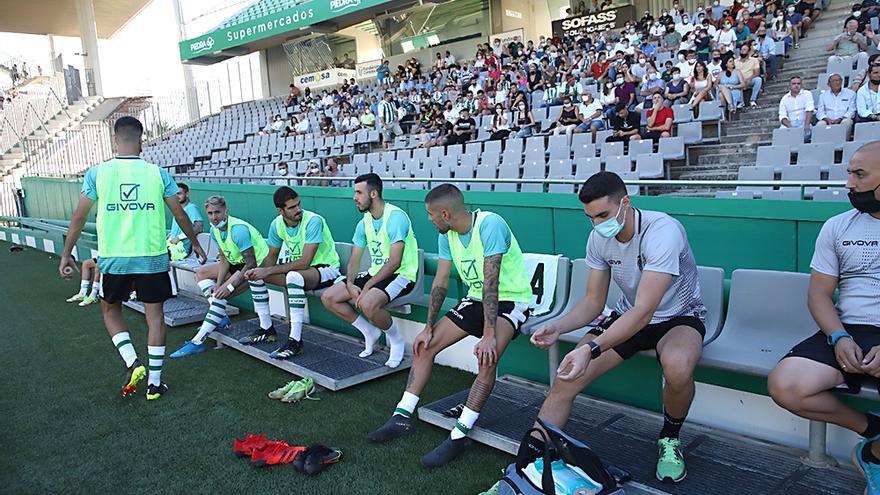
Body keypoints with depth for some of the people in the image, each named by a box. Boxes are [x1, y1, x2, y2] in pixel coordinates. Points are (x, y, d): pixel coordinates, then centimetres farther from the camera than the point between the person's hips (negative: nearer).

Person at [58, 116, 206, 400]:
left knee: (110, 310, 22)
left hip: (114, 259, 0)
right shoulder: (158, 173, -2)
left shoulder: (97, 173, -2)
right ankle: (154, 383, 14)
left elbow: (79, 217, 1)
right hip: (153, 259, 0)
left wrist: (66, 254, 12)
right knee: (155, 315, 10)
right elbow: (180, 215, 3)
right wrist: (195, 244, 18)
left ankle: (132, 363, 6)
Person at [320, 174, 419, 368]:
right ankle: (370, 332, 12)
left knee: (367, 303, -36)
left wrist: (368, 285, -21)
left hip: (401, 275, -8)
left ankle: (396, 340, -6)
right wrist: (350, 284, -11)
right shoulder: (364, 223, 8)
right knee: (328, 297, -3)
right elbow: (354, 260, 9)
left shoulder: (396, 217, -18)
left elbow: (394, 262, -23)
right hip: (375, 273, 8)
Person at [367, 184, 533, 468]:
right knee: (424, 346, 0)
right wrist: (428, 328, 1)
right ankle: (402, 418, 9)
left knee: (488, 356, -33)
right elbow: (440, 282, 3)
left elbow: (491, 282, -30)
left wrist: (489, 335, -32)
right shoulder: (447, 235, -1)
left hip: (511, 299, -8)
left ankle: (459, 436, -21)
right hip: (477, 299, 8)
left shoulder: (490, 225, -25)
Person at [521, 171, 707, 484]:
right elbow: (593, 302, -1)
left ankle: (669, 439, -6)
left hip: (679, 317, -5)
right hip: (627, 316, 5)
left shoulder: (662, 231, -29)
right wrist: (558, 327, -21)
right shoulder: (598, 238, -8)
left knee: (677, 366, -40)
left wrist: (591, 349, -44)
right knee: (566, 379, -14)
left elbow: (643, 311, -35)